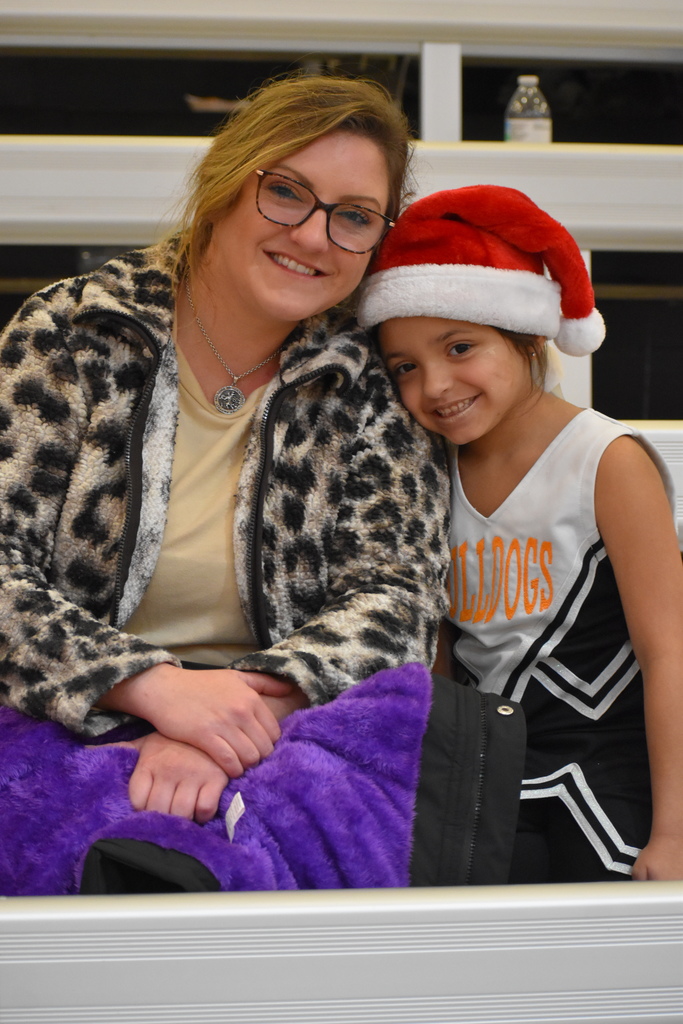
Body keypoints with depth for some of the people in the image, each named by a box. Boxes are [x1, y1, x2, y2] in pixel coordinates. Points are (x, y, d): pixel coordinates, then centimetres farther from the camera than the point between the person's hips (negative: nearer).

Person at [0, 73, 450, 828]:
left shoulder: (372, 390, 3)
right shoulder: (68, 336, -2)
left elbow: (394, 597, -5)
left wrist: (257, 702, -26)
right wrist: (156, 685, -27)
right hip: (68, 733, -2)